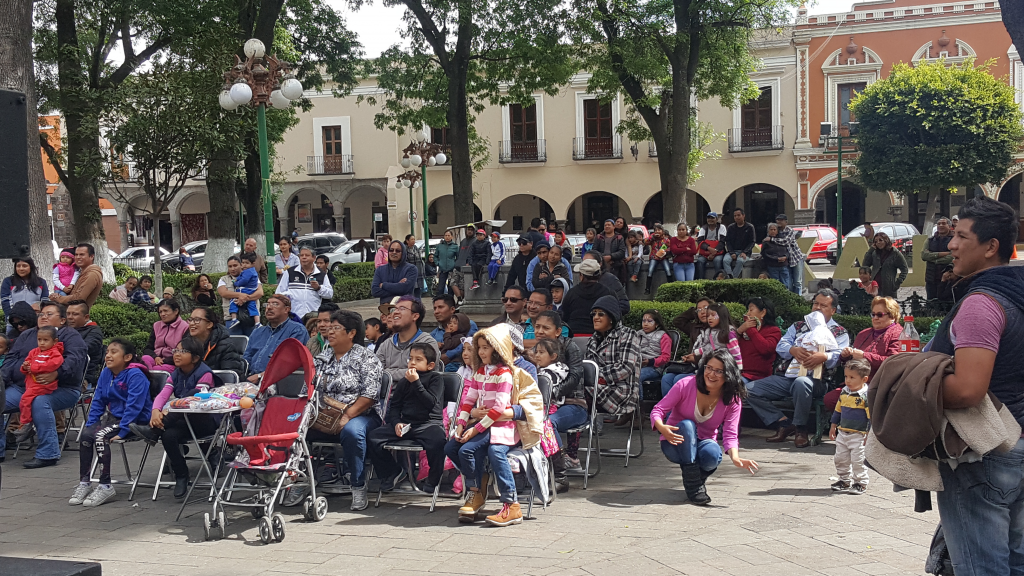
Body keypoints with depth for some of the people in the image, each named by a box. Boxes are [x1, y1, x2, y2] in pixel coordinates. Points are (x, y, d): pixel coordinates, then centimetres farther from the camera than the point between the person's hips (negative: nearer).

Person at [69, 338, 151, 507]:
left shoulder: (136, 376, -18)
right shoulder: (106, 374, 6)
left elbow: (133, 406, -23)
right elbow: (98, 402, 13)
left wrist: (122, 431, -26)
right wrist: (90, 424, 3)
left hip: (136, 420, -8)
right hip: (113, 416, 8)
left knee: (100, 436, -26)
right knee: (85, 435, -14)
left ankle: (105, 486, -18)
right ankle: (84, 483, -1)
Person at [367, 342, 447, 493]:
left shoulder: (435, 379, 2)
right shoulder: (404, 382, 16)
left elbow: (431, 403, -13)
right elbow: (394, 405, 17)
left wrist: (416, 383, -15)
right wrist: (396, 423, -2)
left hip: (429, 422, -5)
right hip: (406, 423, 5)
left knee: (438, 441, -38)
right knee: (372, 438, -9)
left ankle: (432, 481, -13)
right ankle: (393, 472, 9)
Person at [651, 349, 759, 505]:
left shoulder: (733, 400, -10)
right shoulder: (686, 385, -18)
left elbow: (730, 435, -16)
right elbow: (658, 410, -14)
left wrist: (735, 457, -37)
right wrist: (661, 427, -38)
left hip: (703, 443, 2)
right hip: (676, 444, -1)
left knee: (713, 455, -34)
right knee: (687, 425, -34)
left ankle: (699, 476, 4)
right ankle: (692, 483, -26)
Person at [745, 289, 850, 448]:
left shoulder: (839, 332, 13)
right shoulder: (798, 326, 25)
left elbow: (837, 356, -5)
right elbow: (780, 346, 10)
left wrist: (824, 356, -27)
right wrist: (793, 350, -12)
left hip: (815, 380, -5)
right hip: (788, 377, 5)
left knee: (801, 383, -42)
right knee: (750, 389, -11)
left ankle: (801, 429, -21)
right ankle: (784, 423, -6)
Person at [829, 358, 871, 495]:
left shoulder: (866, 395, -15)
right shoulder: (844, 392, 6)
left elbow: (871, 415, -14)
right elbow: (838, 410, 17)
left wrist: (869, 434, -15)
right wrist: (833, 426, 19)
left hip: (858, 435, -7)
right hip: (842, 432, 7)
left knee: (858, 460, -3)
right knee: (840, 459, 11)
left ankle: (860, 483, 12)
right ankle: (845, 481, 26)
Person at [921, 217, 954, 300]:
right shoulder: (930, 240, 12)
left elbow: (951, 258, -17)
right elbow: (923, 255, -4)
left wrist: (933, 258, -8)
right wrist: (941, 254, -14)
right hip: (931, 279, 5)